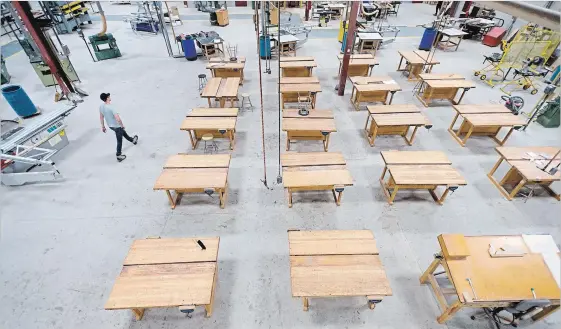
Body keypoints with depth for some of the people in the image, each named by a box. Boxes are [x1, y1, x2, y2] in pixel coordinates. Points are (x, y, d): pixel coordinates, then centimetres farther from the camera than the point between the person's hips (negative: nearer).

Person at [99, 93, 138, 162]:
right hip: (117, 126, -8)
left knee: (123, 132, 31)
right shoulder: (111, 108, -30)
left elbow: (101, 117, 6)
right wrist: (122, 125, -12)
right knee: (119, 141, 6)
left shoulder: (101, 106, -6)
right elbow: (118, 119, -31)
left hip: (110, 125, 8)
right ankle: (119, 156, 15)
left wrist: (103, 126, 17)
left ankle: (133, 140, 55)